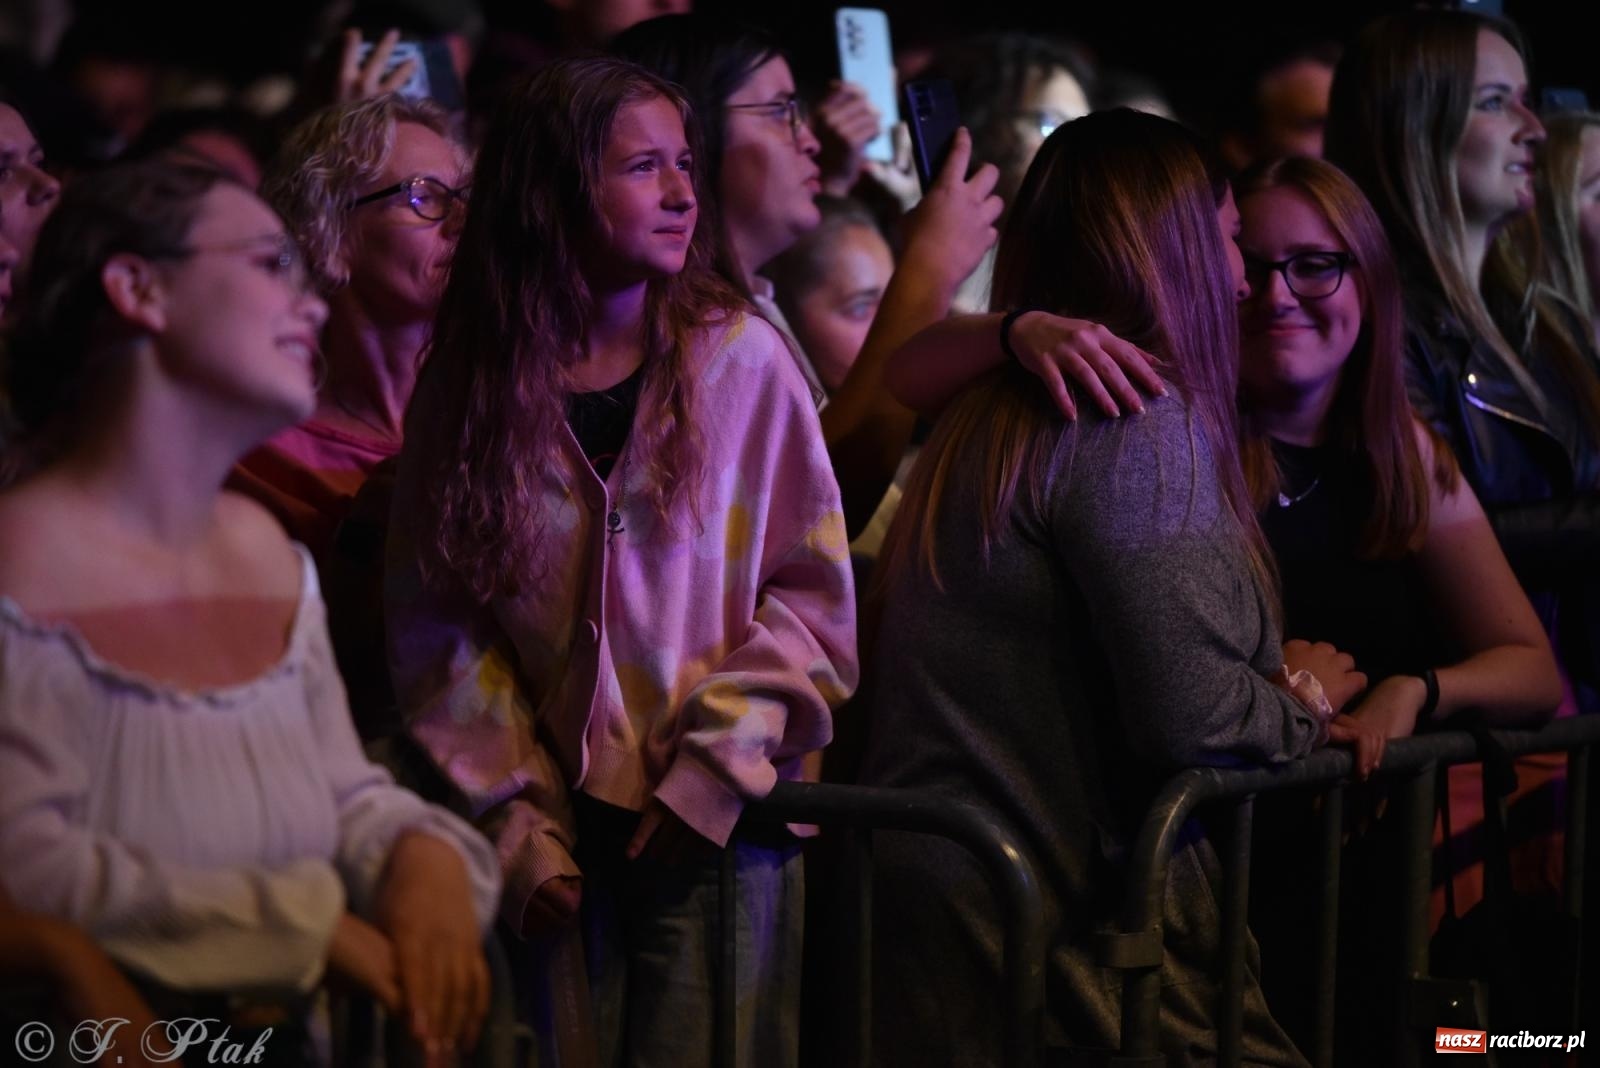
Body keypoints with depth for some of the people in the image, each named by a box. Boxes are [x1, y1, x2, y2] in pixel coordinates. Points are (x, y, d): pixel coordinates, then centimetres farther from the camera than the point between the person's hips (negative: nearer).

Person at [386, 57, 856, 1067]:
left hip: (718, 830, -1)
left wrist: (714, 771, -10)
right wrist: (518, 820, -4)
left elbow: (811, 594, -1)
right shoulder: (468, 383, 1)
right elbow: (439, 630, 2)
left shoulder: (740, 359, -2)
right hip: (558, 836, 1)